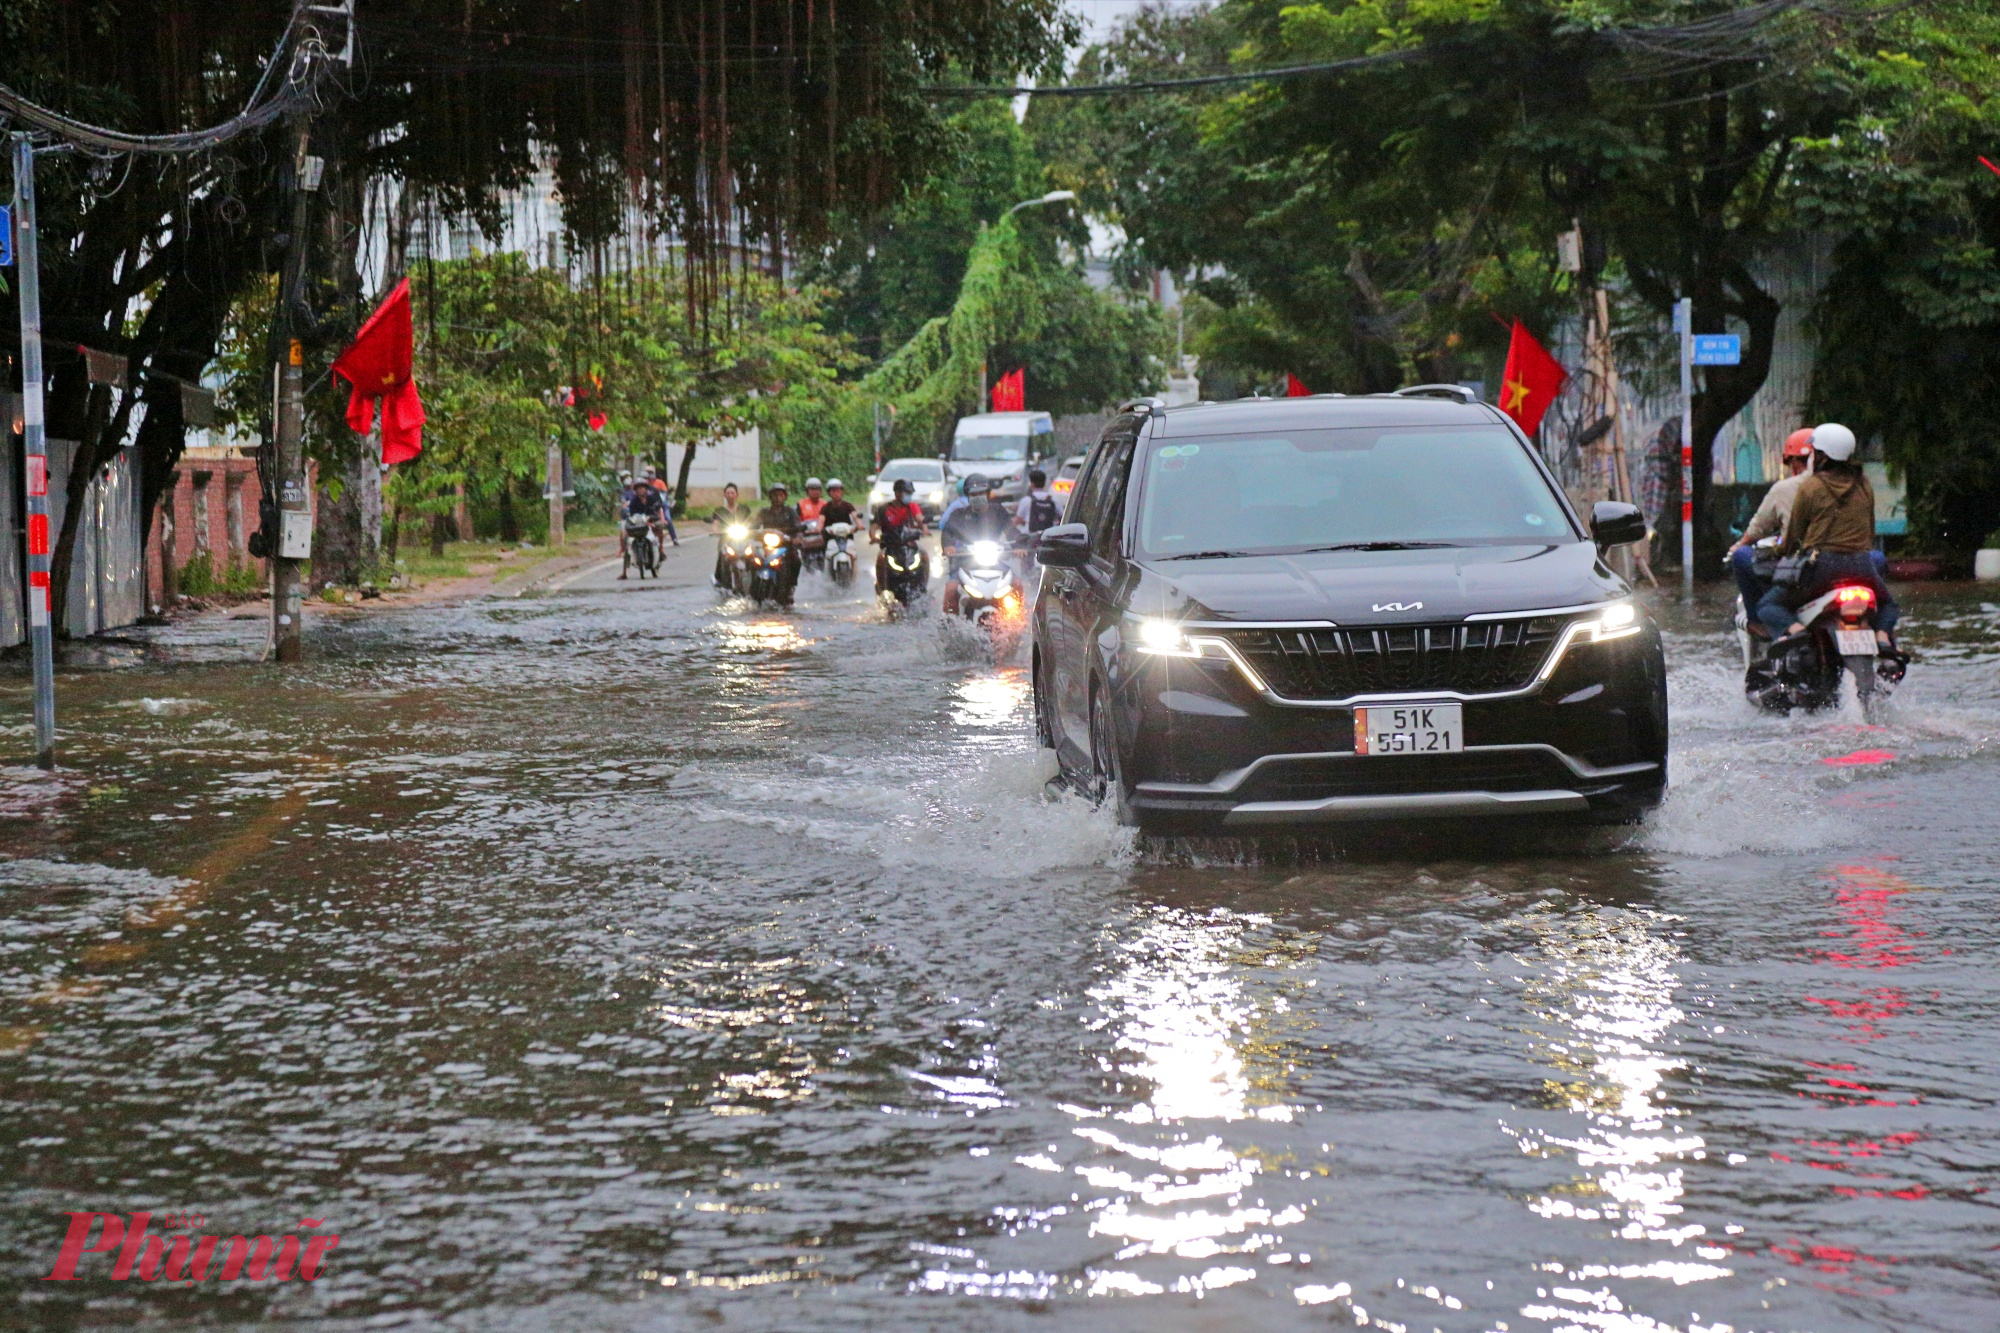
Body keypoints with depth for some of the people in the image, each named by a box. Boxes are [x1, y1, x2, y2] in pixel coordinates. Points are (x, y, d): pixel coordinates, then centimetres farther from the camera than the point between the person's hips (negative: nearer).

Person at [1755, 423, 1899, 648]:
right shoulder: (1864, 485, 11)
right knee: (1887, 604, 32)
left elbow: (1795, 532, 6)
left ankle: (1794, 629, -22)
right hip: (1862, 566, 4)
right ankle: (1883, 634, -2)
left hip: (1821, 565, -4)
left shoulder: (1811, 487, -1)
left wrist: (1781, 552, 26)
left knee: (1768, 605, 11)